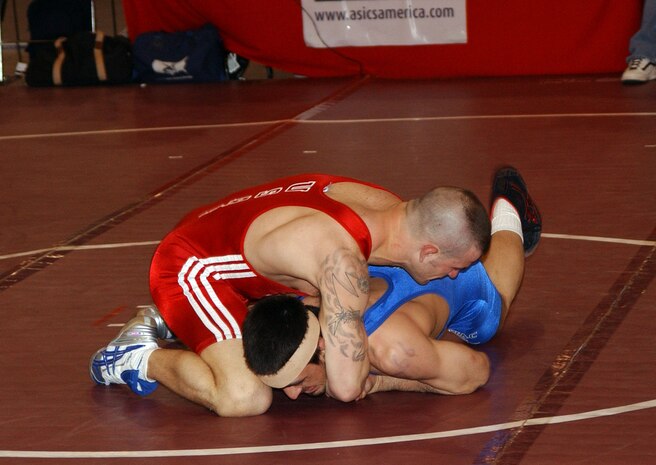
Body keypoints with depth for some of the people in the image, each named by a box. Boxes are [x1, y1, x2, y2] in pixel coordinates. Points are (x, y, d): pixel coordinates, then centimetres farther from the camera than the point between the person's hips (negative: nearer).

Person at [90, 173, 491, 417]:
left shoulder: (389, 206, -9)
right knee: (245, 398, -26)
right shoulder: (343, 257, -36)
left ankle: (171, 327, 27)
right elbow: (346, 387, -34)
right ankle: (145, 358, -2)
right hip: (189, 267, -9)